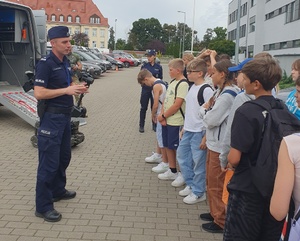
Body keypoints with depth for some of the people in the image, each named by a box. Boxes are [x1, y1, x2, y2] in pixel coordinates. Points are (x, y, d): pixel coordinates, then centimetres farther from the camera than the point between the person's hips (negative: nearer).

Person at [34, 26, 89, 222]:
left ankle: (58, 190, 38)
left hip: (65, 115, 9)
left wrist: (77, 89, 1)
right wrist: (67, 90, -23)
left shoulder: (65, 62, 11)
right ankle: (43, 206, 5)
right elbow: (39, 93, -22)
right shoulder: (45, 64, -15)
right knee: (49, 162, -4)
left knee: (64, 157, 20)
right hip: (51, 117, -9)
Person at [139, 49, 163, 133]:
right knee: (143, 108, 5)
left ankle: (154, 125, 23)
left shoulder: (159, 67, 0)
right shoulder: (144, 66, 0)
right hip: (145, 89, 0)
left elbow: (160, 79, 6)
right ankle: (141, 126, 15)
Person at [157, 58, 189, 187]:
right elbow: (165, 100, 11)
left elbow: (177, 105, -21)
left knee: (178, 148, 1)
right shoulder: (172, 82, 11)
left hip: (176, 122, -9)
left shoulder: (183, 84, -17)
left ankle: (183, 174, 15)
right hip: (167, 121, 9)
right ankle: (172, 171, 31)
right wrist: (162, 115, -4)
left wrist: (163, 116, -12)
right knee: (168, 146, 17)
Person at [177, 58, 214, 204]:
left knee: (198, 162, 1)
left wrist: (205, 137, -17)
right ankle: (191, 185, 32)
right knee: (181, 156, 16)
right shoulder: (192, 87, 10)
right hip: (188, 130, 9)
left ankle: (198, 193, 17)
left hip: (199, 132, -9)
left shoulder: (206, 90, -16)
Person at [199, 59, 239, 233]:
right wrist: (207, 109, -5)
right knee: (211, 182, 21)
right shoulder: (221, 92, 11)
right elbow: (209, 116, 14)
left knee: (217, 185, 2)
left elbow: (211, 120, -21)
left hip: (220, 146, -10)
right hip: (214, 143, 10)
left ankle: (222, 221, 16)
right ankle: (215, 213, 35)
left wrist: (204, 109, -4)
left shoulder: (228, 95, -20)